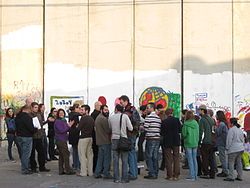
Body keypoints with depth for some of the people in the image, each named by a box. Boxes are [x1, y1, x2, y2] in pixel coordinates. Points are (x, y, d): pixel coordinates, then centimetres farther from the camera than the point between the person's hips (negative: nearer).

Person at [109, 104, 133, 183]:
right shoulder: (125, 116, -3)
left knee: (115, 160, 6)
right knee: (124, 160, 3)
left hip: (114, 139, 2)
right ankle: (124, 178, 4)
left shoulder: (111, 117, 3)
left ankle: (116, 178, 7)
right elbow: (130, 128, -5)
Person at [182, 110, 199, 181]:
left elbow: (184, 134, -9)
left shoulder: (186, 124, -14)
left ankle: (192, 176, 0)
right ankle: (195, 175, 15)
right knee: (194, 159, 12)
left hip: (188, 143, -5)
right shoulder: (196, 123, 1)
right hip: (195, 143, 5)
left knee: (190, 160, 0)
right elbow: (198, 133, 8)